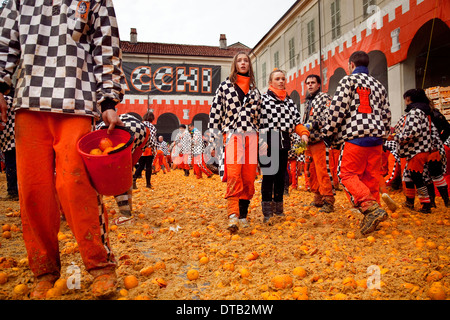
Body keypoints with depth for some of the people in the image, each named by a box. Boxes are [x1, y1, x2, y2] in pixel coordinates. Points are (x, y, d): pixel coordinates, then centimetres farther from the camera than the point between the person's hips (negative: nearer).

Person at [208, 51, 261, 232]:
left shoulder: (254, 90, 19)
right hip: (232, 136, -3)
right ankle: (233, 216, -18)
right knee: (234, 176, -14)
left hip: (251, 136, 4)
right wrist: (216, 138, -4)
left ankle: (243, 215, 11)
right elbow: (215, 112, 3)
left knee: (249, 177, 2)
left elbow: (258, 115, 19)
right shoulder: (225, 86, 8)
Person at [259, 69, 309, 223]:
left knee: (281, 177, 11)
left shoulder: (289, 101, 15)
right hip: (268, 144, -5)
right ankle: (267, 212, 4)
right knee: (268, 176, -4)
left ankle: (278, 208, 24)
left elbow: (296, 121, 14)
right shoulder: (263, 99, -1)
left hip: (284, 144, 5)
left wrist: (303, 132, -6)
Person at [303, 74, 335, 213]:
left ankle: (328, 201, -5)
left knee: (323, 171, -10)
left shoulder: (324, 98, -1)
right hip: (309, 141, 8)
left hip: (320, 140, -8)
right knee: (312, 171, 11)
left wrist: (312, 125, -21)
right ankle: (318, 198, 21)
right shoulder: (308, 101, 24)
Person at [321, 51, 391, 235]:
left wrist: (328, 133, -2)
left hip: (355, 136, -6)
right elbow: (386, 114, 20)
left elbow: (338, 108, -9)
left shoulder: (348, 80, 2)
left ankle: (371, 208, -20)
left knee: (347, 174, -2)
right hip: (376, 138, 7)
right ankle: (371, 217, 10)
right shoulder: (378, 85, 21)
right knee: (371, 178, 9)